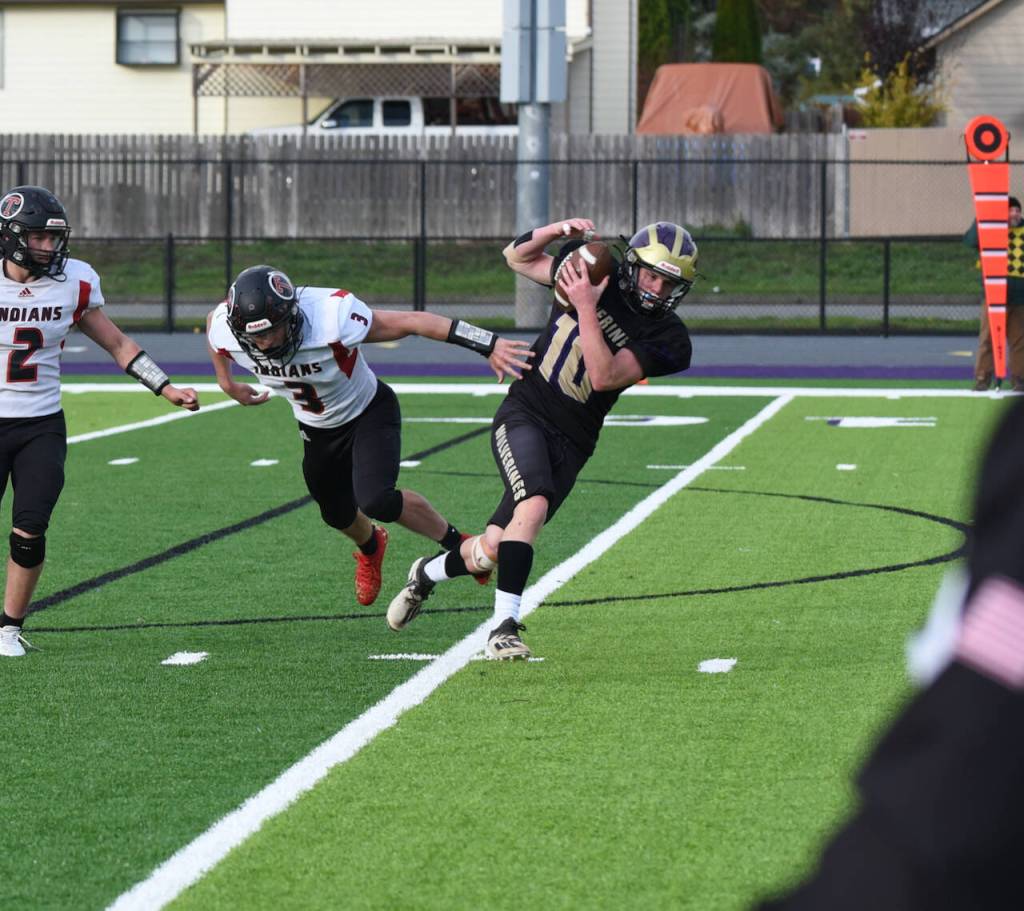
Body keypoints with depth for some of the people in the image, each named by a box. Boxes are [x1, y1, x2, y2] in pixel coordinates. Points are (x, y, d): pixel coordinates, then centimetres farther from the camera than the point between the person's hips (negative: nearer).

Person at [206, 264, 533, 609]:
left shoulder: (331, 319, -40)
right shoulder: (225, 331, -28)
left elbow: (415, 322, -34)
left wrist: (489, 345, -36)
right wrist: (226, 383, 6)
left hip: (367, 413, -5)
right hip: (317, 430, 5)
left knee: (376, 501, -27)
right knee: (338, 516, 22)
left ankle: (456, 544, -2)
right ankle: (370, 549, 60)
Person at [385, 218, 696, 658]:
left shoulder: (668, 340, -7)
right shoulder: (591, 270, 0)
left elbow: (604, 377, -20)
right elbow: (517, 257, 13)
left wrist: (586, 308, -25)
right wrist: (558, 230, -6)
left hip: (570, 443, 1)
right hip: (524, 412, -1)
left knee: (492, 552, -2)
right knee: (534, 507, -29)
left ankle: (428, 573, 30)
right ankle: (504, 626, -23)